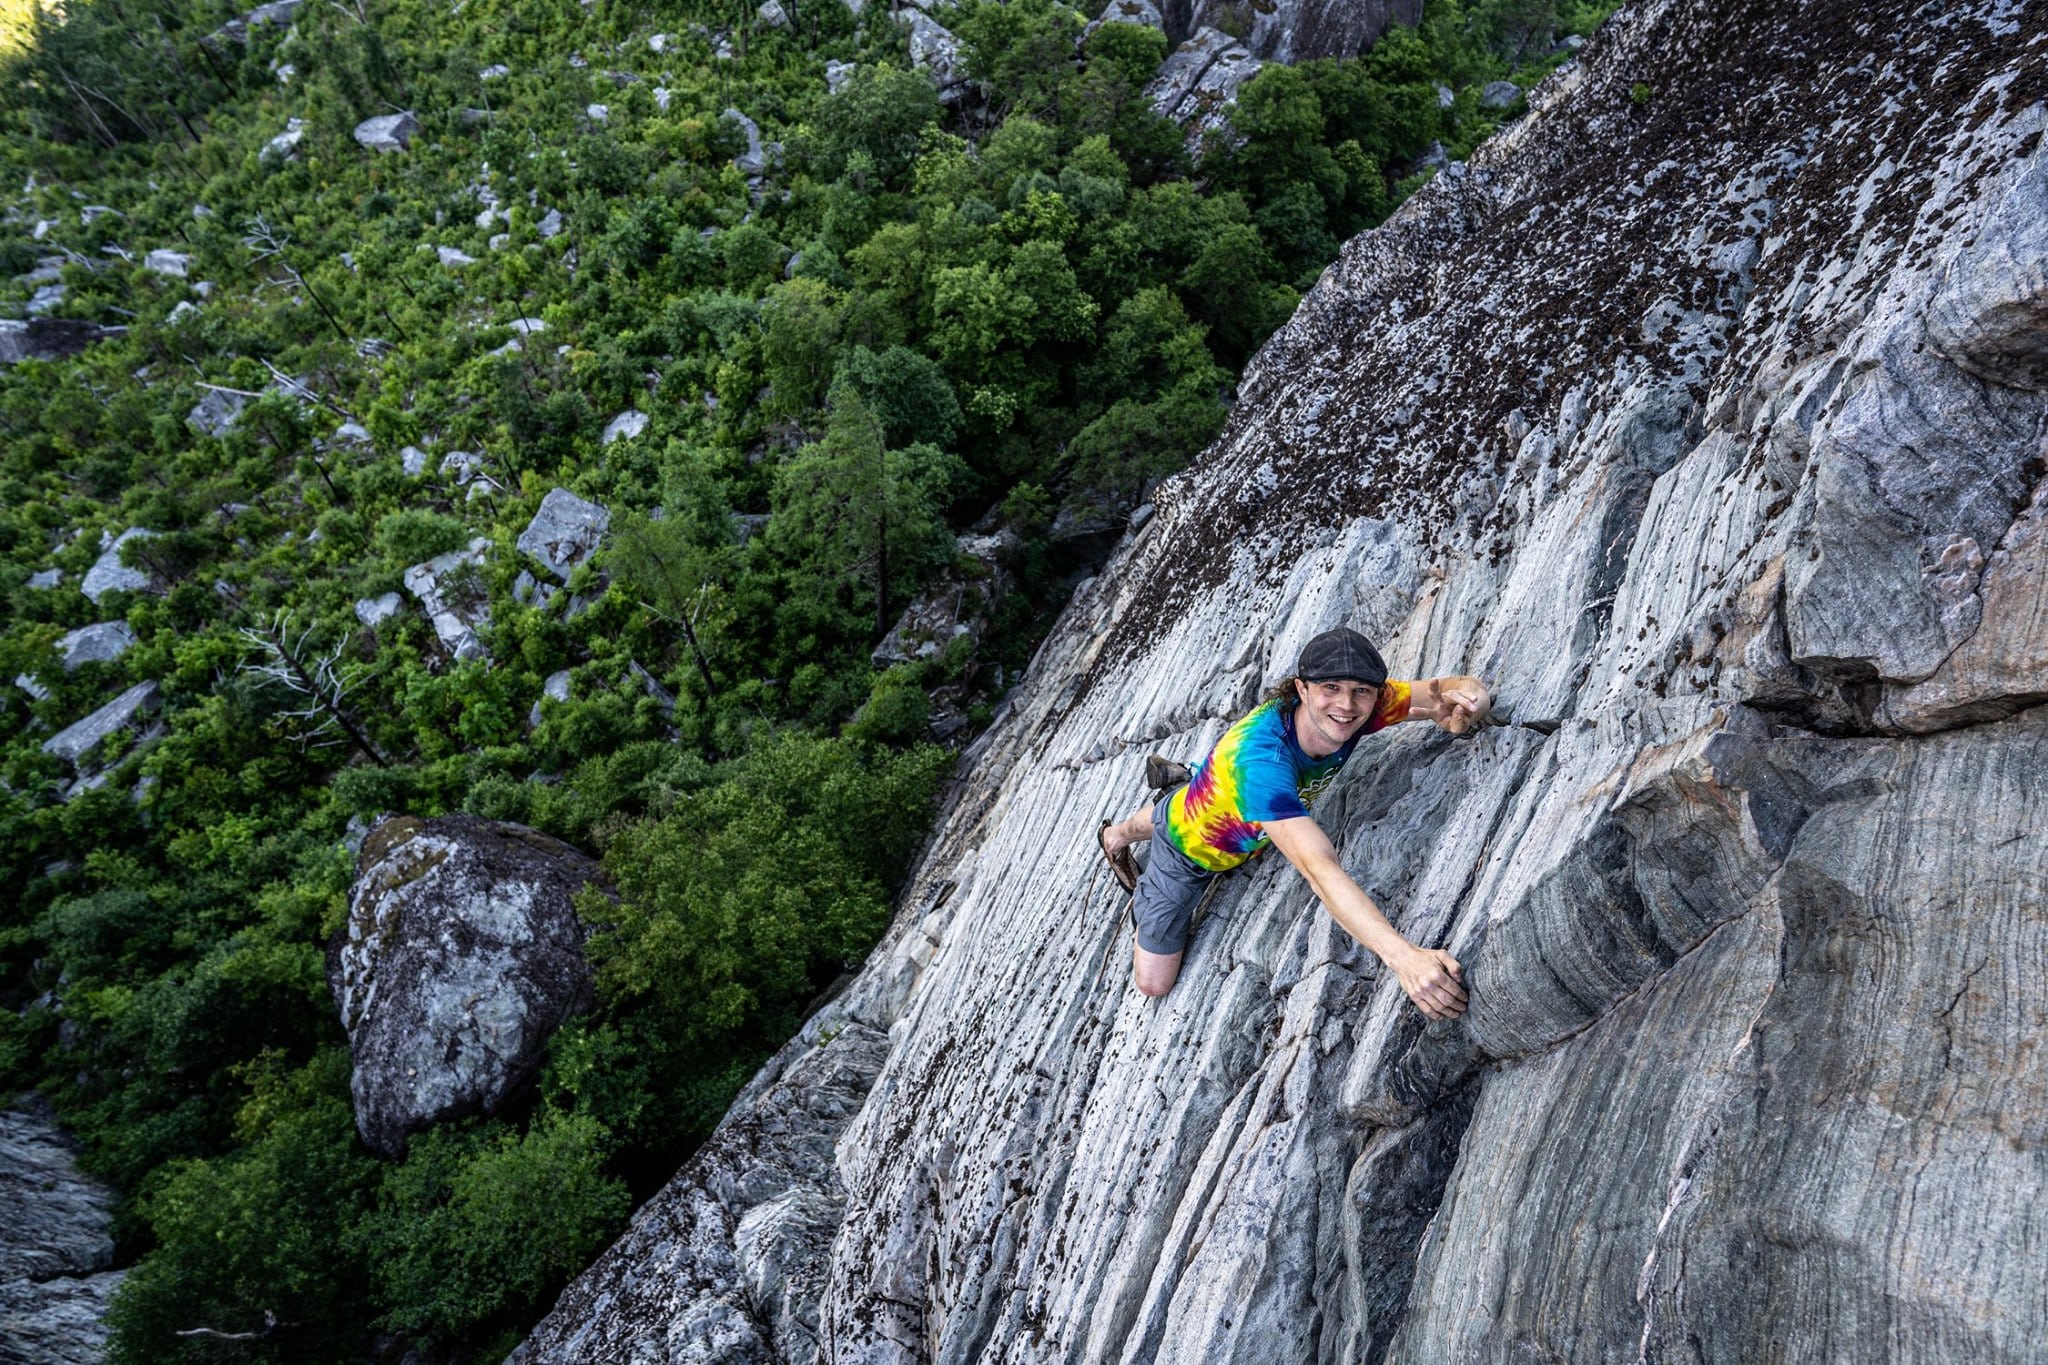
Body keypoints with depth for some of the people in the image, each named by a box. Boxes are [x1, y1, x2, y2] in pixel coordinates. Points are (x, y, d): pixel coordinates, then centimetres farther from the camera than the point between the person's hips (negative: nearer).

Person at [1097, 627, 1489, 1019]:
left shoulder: (1358, 708, -30)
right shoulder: (1260, 757, -49)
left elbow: (1460, 688, -25)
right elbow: (1319, 868, -58)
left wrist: (1465, 698, -51)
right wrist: (1402, 955, -68)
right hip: (1190, 849, -6)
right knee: (1153, 983, 11)